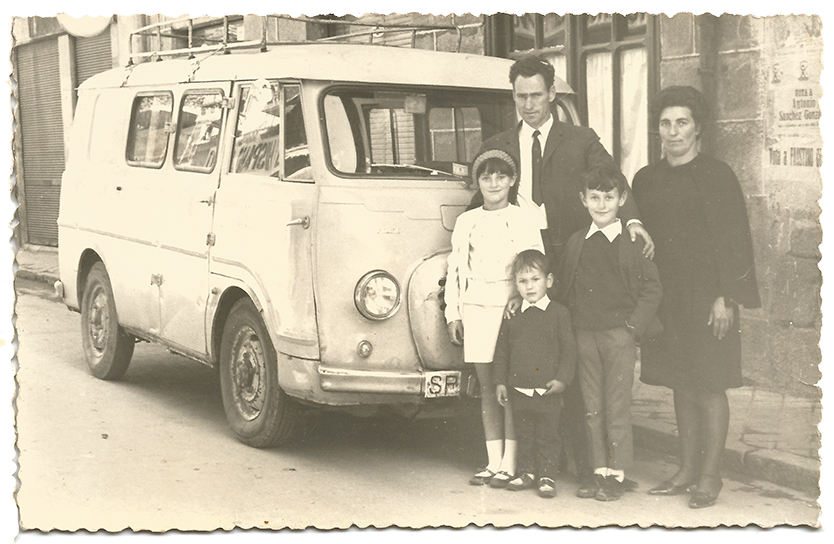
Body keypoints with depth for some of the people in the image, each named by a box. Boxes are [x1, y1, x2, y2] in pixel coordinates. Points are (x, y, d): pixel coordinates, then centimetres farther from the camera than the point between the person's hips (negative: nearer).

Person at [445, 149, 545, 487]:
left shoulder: (524, 221, 4)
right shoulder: (466, 222, 15)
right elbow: (455, 269, 15)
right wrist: (453, 313, 10)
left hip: (510, 307, -3)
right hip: (475, 309, 4)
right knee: (487, 388, 6)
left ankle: (509, 464, -2)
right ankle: (493, 462, 11)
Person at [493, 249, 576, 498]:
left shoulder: (559, 313, -2)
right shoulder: (512, 316, 7)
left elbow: (568, 349, -3)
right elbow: (502, 350, 11)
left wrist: (562, 379, -11)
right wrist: (500, 381, 7)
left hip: (548, 390, -3)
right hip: (519, 389, 3)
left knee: (547, 435, 3)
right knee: (523, 434, 12)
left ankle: (547, 476, 13)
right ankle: (527, 472, 25)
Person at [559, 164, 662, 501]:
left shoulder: (633, 242, -3)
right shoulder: (575, 243, 10)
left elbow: (652, 288, -2)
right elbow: (564, 287, 15)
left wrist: (634, 326, -8)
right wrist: (569, 327, 7)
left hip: (619, 334, -4)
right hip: (584, 334, 4)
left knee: (617, 407, -1)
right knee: (592, 407, 8)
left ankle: (618, 475, 8)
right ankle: (599, 471, 17)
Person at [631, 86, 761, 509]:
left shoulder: (717, 176, -6)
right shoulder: (646, 180, 9)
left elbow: (735, 241, -8)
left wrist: (726, 298, -14)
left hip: (706, 297, -5)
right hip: (663, 297, 5)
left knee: (708, 388, 0)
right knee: (681, 386, 11)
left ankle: (709, 476, 9)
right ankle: (687, 470, 20)